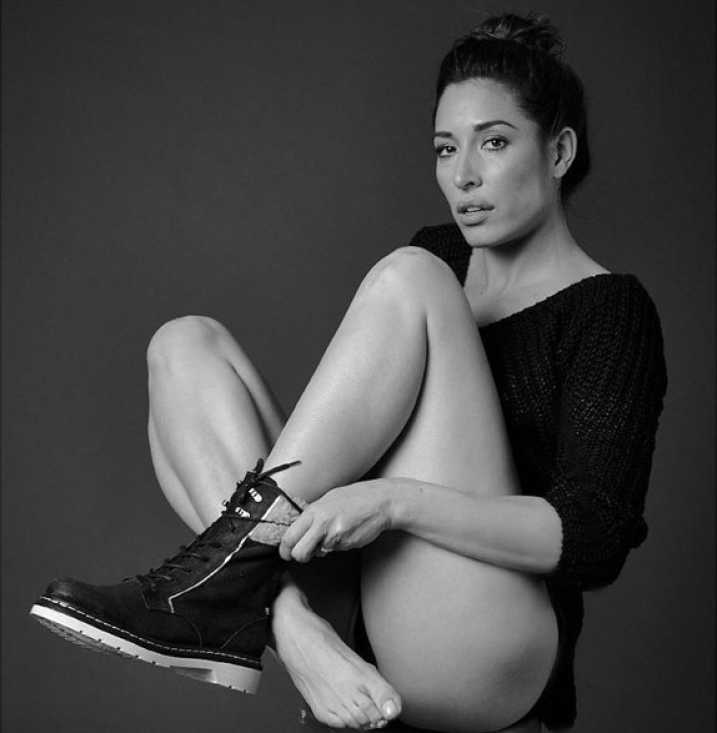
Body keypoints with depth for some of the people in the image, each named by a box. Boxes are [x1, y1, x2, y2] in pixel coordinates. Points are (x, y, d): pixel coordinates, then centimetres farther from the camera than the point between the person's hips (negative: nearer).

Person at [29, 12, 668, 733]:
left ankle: (229, 573, -25)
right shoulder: (441, 255, 17)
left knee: (408, 280, -19)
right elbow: (355, 428, 11)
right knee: (184, 342, -3)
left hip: (488, 664, -7)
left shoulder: (610, 310, -3)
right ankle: (293, 627, -24)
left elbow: (595, 539, -14)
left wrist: (397, 499, -27)